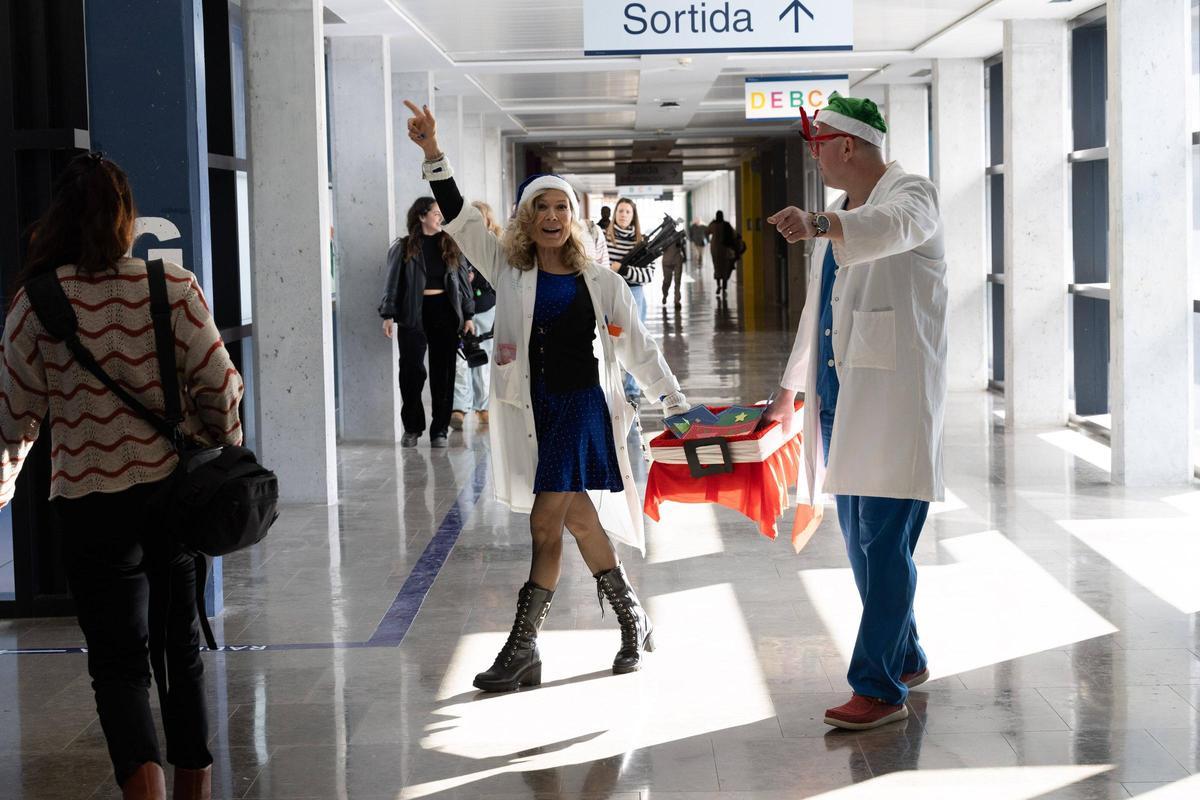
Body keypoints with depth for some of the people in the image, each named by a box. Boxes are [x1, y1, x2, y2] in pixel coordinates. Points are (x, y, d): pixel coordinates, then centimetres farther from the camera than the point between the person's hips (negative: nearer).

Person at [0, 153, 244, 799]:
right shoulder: (174, 286, -4)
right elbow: (217, 384, -4)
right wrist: (228, 458, 13)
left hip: (91, 498, -2)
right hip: (177, 487, 2)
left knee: (118, 657, 3)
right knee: (181, 646, 18)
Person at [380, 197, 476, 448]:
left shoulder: (451, 246, 10)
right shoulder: (403, 248, 3)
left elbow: (463, 281, 12)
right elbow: (393, 283, 2)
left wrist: (468, 315, 8)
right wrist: (388, 315, -6)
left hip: (445, 313, 2)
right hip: (413, 314, -2)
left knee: (443, 373, 2)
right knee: (411, 371, -2)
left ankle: (440, 430, 10)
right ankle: (412, 427, 13)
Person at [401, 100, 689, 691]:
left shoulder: (602, 284, 2)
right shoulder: (509, 271, 6)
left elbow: (639, 350, 7)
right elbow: (459, 219, 0)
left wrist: (677, 404, 6)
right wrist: (433, 154, -10)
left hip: (583, 406, -2)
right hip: (532, 409, 3)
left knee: (546, 521, -10)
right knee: (576, 516, 5)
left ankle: (522, 647, -3)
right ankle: (631, 618, 24)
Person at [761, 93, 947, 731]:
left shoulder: (910, 194, -7)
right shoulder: (841, 217, 21)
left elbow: (894, 224, -33)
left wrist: (818, 225, -51)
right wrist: (792, 386, 33)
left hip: (893, 397, -9)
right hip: (841, 393, 9)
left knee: (884, 543, -11)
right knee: (860, 538, 13)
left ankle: (878, 687, -10)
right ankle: (906, 660, 27)